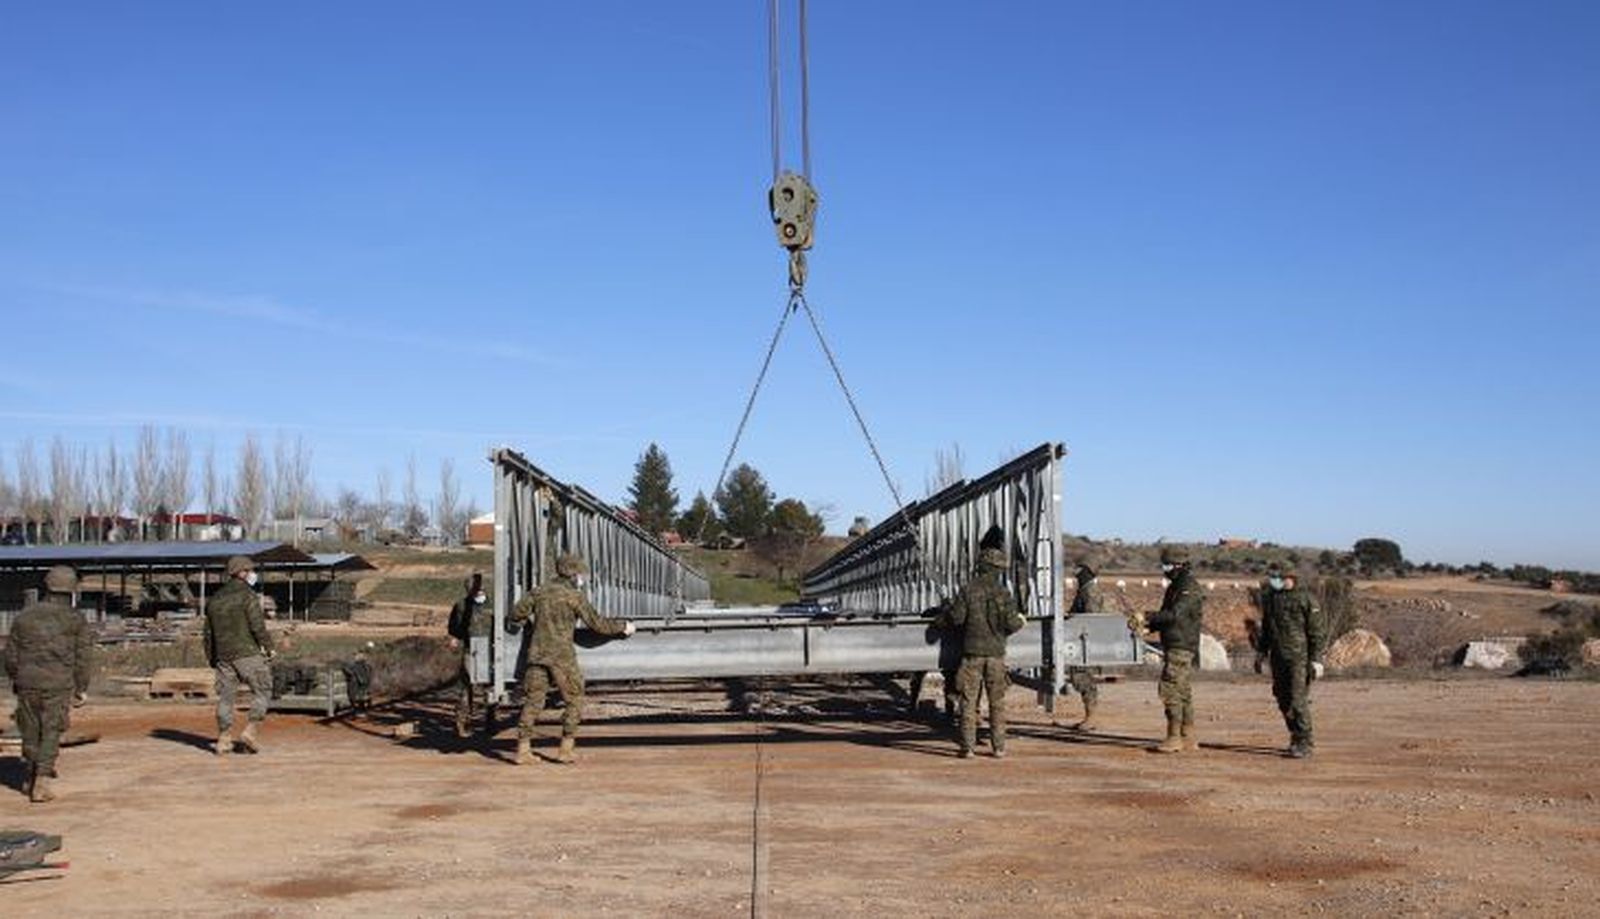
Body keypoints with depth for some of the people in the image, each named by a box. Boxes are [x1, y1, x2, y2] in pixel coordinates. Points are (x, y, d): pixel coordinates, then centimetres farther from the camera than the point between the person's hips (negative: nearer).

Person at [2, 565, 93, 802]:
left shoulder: (24, 616, 5)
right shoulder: (75, 620, -3)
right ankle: (41, 785, -6)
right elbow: (84, 658, -3)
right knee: (51, 734, 2)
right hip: (59, 685, -3)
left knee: (30, 732, 16)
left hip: (27, 684, 3)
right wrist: (82, 689, 6)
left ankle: (29, 780, 28)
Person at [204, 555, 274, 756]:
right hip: (248, 653, -6)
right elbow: (258, 626, -15)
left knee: (225, 696, 9)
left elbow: (209, 633, 16)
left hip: (223, 656, 6)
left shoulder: (215, 599, 14)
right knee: (262, 692, 3)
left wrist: (211, 659, 21)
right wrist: (269, 647, -3)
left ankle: (223, 741, 9)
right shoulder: (247, 595, -7)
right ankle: (251, 731, -7)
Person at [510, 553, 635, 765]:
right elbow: (596, 624, -5)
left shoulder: (539, 592, 8)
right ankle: (566, 749, 5)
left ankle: (523, 749, 5)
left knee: (532, 701, 8)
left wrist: (531, 617, 32)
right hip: (562, 657, -5)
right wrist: (622, 626, 7)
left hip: (537, 654, 5)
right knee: (573, 701, 8)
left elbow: (516, 615, 11)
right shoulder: (574, 595, -5)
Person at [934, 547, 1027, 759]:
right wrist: (1020, 622, 16)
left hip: (972, 652, -1)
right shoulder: (1003, 593, -2)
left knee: (969, 701, 3)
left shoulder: (968, 590, -4)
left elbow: (956, 617, -8)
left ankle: (968, 747, 1)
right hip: (995, 653, 1)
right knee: (997, 702, 9)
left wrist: (941, 619, 13)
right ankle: (998, 747, 10)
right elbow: (1010, 622, -6)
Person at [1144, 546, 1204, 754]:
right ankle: (1189, 738, 16)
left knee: (1170, 689, -11)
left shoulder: (1189, 587, -14)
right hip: (1173, 646, 10)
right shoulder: (1175, 586, 17)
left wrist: (1148, 617, -19)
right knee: (1182, 692, 11)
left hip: (1182, 647, -10)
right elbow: (1166, 617, 21)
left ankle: (1174, 737, -9)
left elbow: (1175, 615, -25)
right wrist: (1148, 625, 5)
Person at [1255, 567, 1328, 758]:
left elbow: (1318, 631, -8)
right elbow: (1266, 629, 21)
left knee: (1299, 701, -10)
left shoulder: (1305, 599, -8)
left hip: (1299, 658, -6)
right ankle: (1296, 735, 26)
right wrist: (1260, 653, 17)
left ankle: (1304, 743, -2)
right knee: (1283, 701, 10)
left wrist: (1316, 660, -12)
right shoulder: (1269, 598, 11)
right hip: (1278, 658, 6)